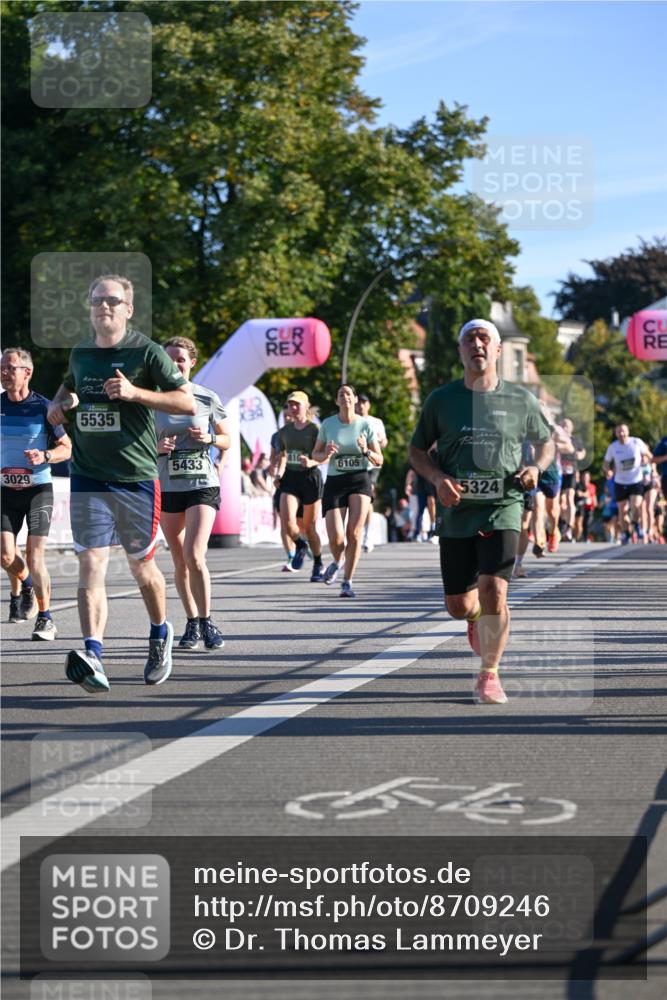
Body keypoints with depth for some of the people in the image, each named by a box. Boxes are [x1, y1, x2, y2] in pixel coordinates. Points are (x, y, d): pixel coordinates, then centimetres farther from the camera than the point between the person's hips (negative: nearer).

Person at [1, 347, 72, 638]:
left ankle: (45, 618, 3)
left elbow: (67, 448, 1)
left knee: (34, 557, -10)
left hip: (38, 489, -3)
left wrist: (45, 456, -17)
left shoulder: (43, 407, -6)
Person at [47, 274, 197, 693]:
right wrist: (62, 404, 7)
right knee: (90, 564, -12)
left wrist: (135, 392, -19)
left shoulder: (147, 351, -5)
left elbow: (189, 403, -8)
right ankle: (92, 654, -23)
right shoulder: (80, 354, 10)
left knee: (141, 566, 10)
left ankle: (161, 634, 36)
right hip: (88, 478, 3)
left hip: (137, 477, -3)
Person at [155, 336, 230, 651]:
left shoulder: (207, 399, 0)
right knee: (180, 562, 6)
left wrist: (209, 438, -11)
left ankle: (206, 622, -5)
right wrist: (157, 447, -11)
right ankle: (191, 623, 19)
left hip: (203, 485, -2)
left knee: (194, 555, -17)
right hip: (167, 487, 2)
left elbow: (227, 441, 10)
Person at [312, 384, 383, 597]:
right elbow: (316, 454, 10)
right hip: (334, 482, 0)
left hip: (360, 480, 0)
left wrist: (366, 451, -16)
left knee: (354, 533, -12)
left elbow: (379, 461, 4)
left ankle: (347, 582, -2)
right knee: (335, 538, -9)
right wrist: (325, 455, -12)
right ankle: (338, 561, 27)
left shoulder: (365, 425, 0)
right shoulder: (328, 424, 1)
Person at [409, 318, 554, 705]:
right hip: (456, 512, 2)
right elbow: (417, 450, 11)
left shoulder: (520, 399, 3)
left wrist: (537, 467, -4)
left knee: (493, 589, -19)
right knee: (458, 606, 5)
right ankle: (477, 617, 45)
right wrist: (438, 478, -8)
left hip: (503, 509, -2)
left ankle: (489, 675, -2)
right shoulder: (442, 400, 4)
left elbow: (547, 441, 18)